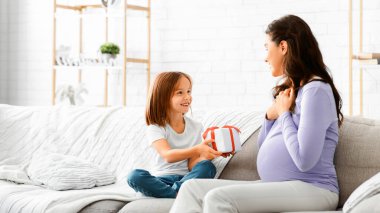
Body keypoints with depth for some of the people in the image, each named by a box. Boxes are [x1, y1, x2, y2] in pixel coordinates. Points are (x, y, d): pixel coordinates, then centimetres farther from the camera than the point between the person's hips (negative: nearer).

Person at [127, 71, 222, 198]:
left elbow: (192, 166, 0)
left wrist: (204, 155, -23)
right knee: (135, 176, -31)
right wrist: (196, 150, -38)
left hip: (187, 178, 2)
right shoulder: (155, 128, -3)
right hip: (161, 179, -2)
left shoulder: (196, 127, 7)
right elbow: (168, 155, -22)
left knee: (207, 167, -26)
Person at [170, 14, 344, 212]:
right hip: (274, 187, 9)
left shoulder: (316, 90, -10)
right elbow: (264, 150, 24)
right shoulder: (288, 89, 19)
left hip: (311, 189, -9)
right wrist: (270, 116, 5)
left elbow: (304, 160, -20)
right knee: (193, 187, -4)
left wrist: (284, 113, -6)